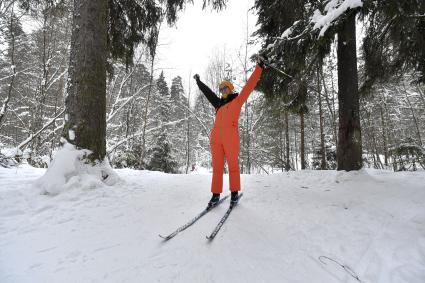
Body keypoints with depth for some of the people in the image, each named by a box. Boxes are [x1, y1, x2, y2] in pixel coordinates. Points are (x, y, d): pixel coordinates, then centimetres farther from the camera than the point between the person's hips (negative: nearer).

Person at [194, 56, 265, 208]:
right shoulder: (219, 104, 24)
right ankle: (216, 195, 9)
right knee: (217, 167, 4)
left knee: (233, 165, 0)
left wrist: (259, 67, 4)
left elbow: (250, 85, 7)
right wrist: (198, 81, 47)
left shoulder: (237, 100, 12)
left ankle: (234, 193, 12)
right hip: (216, 138, 5)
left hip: (231, 138, -4)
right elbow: (207, 92, 37)